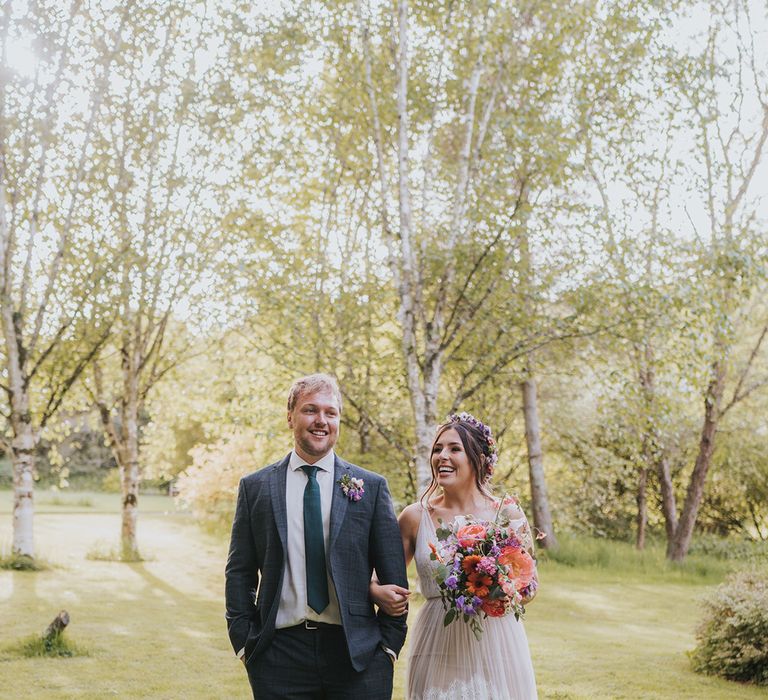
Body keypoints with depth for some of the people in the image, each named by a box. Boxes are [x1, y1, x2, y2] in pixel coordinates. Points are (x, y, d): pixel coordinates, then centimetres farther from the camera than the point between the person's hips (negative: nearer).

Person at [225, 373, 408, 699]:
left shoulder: (371, 487, 5)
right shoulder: (255, 487, 7)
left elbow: (393, 574, 5)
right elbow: (240, 572, 7)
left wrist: (389, 643, 0)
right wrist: (244, 641, 1)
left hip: (357, 652, 0)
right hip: (278, 654, 1)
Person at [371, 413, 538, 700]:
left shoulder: (508, 514, -2)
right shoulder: (415, 517, 1)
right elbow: (385, 576, 9)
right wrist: (376, 591, -13)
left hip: (496, 645, -1)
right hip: (436, 647, 1)